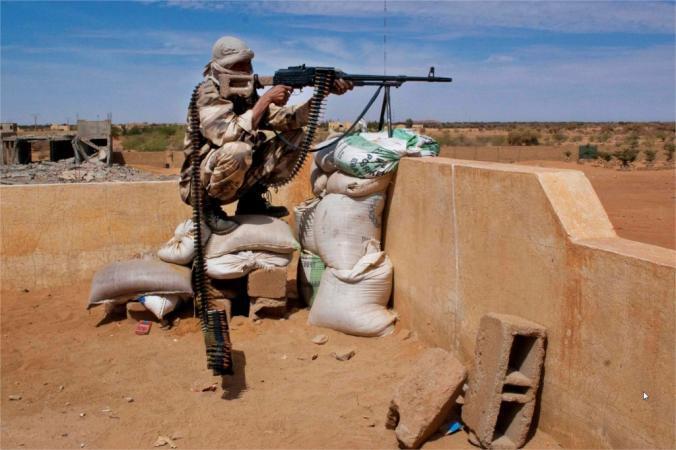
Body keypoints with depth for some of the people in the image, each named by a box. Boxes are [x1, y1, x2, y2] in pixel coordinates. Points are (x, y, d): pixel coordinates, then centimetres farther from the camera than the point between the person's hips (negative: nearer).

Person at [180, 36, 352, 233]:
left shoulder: (247, 93, 3)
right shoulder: (208, 94, -18)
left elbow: (285, 119, -5)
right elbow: (233, 135, -34)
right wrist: (266, 99, -28)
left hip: (238, 176, 7)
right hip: (201, 182, -7)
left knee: (293, 136, 2)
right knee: (238, 150, -39)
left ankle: (252, 198, 6)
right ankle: (208, 205, -11)